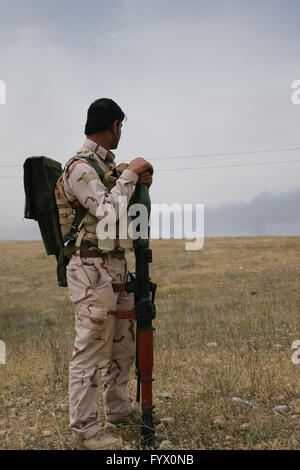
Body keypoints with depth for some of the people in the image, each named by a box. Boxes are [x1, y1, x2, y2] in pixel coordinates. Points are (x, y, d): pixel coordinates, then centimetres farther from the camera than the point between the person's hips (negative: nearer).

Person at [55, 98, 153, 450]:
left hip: (116, 268, 10)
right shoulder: (80, 168, -13)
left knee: (124, 341, 18)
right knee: (90, 349, -2)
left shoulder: (107, 164, 15)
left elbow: (123, 214, 20)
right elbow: (108, 212, -26)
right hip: (92, 271, -10)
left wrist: (141, 189, 5)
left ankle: (118, 408, 35)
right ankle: (85, 427, 12)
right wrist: (130, 174, -16)